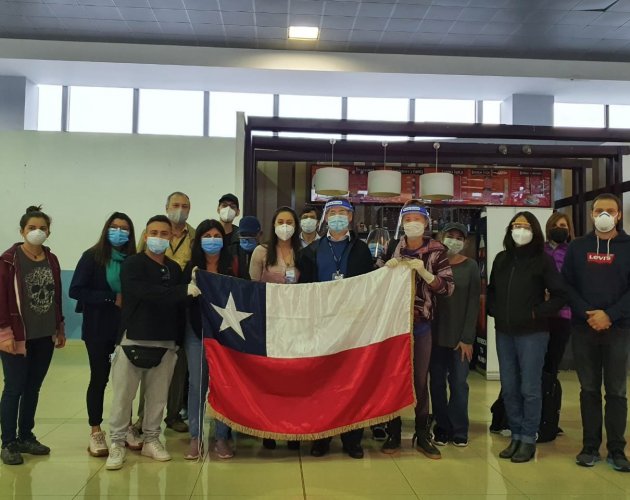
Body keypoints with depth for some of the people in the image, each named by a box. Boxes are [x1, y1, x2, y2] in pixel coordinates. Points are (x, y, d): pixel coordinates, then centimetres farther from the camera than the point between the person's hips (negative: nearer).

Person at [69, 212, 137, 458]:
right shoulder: (92, 256, -7)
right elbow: (76, 290, -12)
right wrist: (112, 298, -17)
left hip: (126, 328, 2)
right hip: (98, 328, -2)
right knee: (99, 378, 6)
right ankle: (96, 432, 17)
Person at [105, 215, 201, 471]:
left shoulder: (175, 268, 10)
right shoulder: (132, 264, -5)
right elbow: (145, 293, -23)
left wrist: (178, 339, 8)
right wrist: (184, 291, -27)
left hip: (165, 344, 4)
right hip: (133, 341, -4)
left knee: (158, 396, 10)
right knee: (123, 396, 1)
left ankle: (151, 440, 24)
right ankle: (117, 443, 14)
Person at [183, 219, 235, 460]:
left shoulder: (232, 268, 0)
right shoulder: (191, 268, 4)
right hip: (196, 331, 1)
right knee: (197, 383, 5)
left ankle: (221, 437, 15)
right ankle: (195, 438, 16)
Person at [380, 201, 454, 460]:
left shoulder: (436, 250, -3)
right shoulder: (393, 247, 2)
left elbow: (448, 287, -7)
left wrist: (424, 272, -21)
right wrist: (388, 268, -10)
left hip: (421, 324, -1)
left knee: (420, 379, 6)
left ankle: (422, 435, 18)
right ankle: (393, 433, 17)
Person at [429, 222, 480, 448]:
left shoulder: (471, 266, 1)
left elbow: (473, 303, -2)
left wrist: (467, 338, -8)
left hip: (460, 336, -1)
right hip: (436, 334, 1)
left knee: (459, 383, 3)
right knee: (437, 382, 5)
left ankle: (459, 430, 15)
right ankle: (442, 428, 18)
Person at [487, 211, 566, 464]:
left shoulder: (543, 260, -4)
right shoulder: (501, 259, 10)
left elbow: (560, 295, -6)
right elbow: (491, 290, 20)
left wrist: (537, 313, -11)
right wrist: (494, 311, 5)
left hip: (532, 334, -5)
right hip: (504, 333, 5)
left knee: (529, 389, 0)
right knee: (509, 388, 10)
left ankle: (528, 439, 11)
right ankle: (516, 436, 22)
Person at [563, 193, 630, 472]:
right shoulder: (577, 248, 8)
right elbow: (567, 286, 3)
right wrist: (587, 314, -11)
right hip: (583, 329, 1)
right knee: (589, 389, 7)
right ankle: (590, 447, 15)